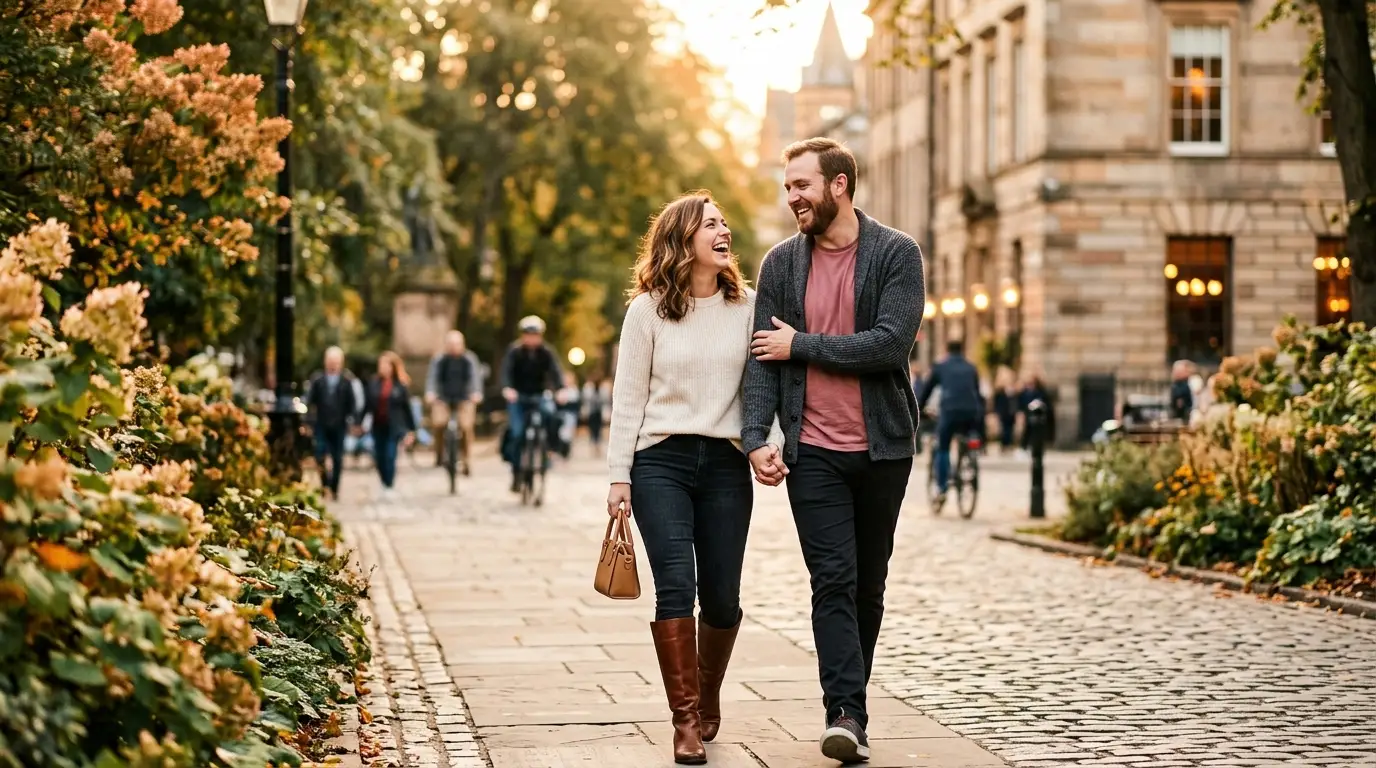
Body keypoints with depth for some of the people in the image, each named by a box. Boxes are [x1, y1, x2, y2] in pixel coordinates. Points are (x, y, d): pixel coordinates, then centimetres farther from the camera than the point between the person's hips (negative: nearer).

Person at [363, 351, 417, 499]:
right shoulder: (374, 384, 3)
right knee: (379, 458, 6)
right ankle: (385, 484, 24)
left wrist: (411, 430, 1)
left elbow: (407, 408, 1)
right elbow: (367, 405, 7)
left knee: (390, 457, -8)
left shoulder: (401, 385, -3)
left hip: (394, 427, -3)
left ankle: (389, 487, 2)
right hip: (378, 427, 3)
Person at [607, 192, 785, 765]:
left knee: (721, 597, 3)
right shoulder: (648, 309, 2)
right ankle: (686, 722, -7)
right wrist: (618, 477, -1)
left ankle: (708, 694, 31)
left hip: (725, 462, 2)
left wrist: (772, 444, -10)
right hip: (661, 460, -2)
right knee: (675, 585, -14)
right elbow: (628, 398, 3)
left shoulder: (747, 307, 6)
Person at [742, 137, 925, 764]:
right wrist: (755, 436, -12)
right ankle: (847, 714, -14)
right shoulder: (781, 263, 6)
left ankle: (848, 704, 22)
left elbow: (891, 343, -16)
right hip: (813, 451, 0)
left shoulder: (896, 254, -3)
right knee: (833, 579, -11)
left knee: (867, 585, 10)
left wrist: (801, 345, -10)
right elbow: (761, 356, 2)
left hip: (882, 447, 0)